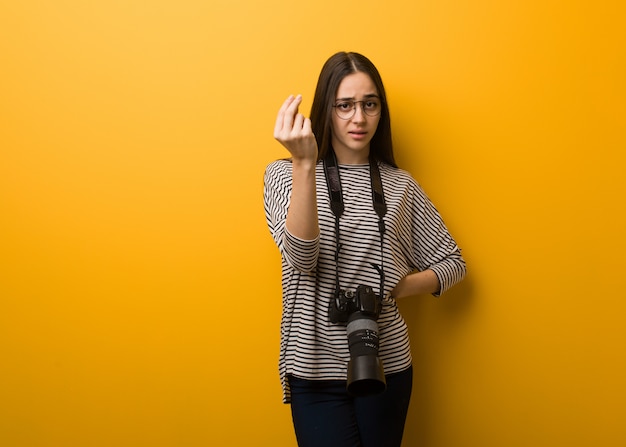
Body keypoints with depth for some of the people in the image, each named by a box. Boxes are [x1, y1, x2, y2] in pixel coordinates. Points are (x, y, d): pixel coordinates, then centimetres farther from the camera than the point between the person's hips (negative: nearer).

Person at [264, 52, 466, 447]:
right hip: (316, 369, -2)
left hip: (387, 365, 3)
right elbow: (301, 256, -18)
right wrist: (304, 164, -29)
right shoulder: (284, 174, -1)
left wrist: (397, 288, -8)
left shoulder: (400, 185, 5)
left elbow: (452, 263, 10)